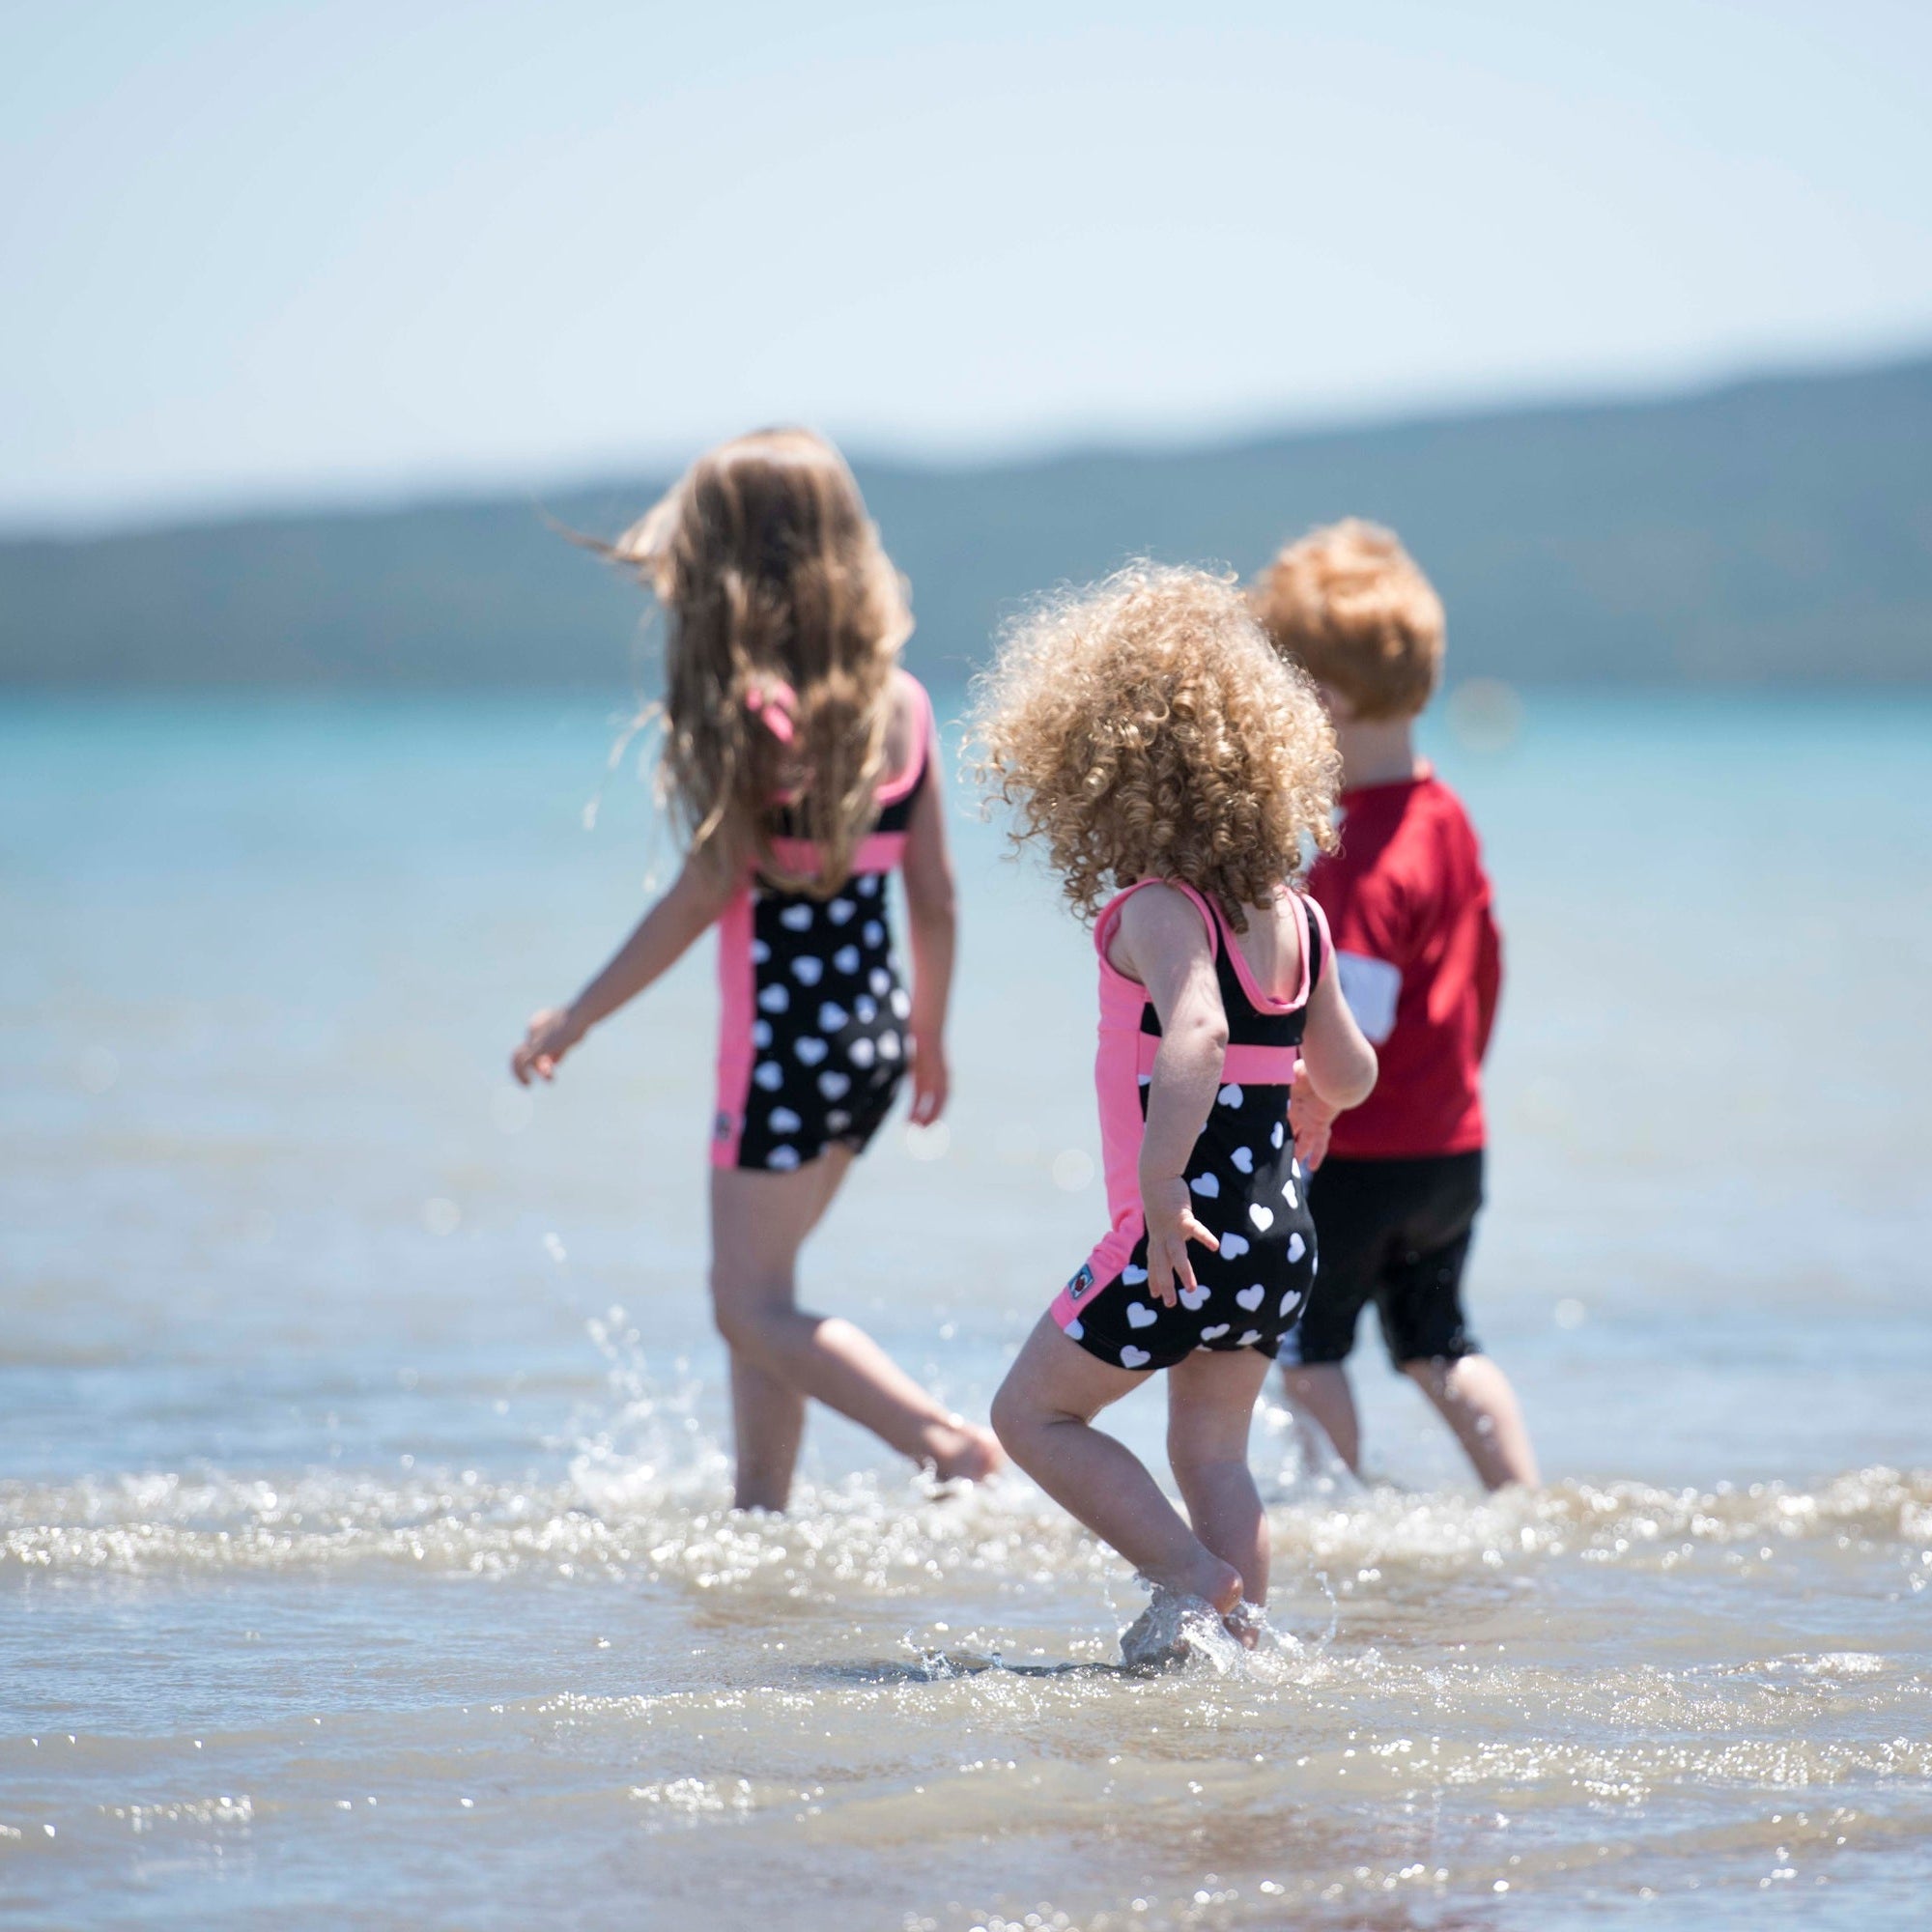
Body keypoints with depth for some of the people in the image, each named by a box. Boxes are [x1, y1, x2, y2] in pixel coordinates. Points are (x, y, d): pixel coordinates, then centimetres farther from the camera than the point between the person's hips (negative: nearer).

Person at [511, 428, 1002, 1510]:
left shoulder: (751, 712, -16)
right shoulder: (901, 702, 3)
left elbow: (706, 894, -16)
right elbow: (935, 895, 7)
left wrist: (572, 1022, -8)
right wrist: (931, 1033, 21)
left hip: (787, 1039, -7)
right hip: (875, 1030, 7)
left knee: (754, 1305, 0)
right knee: (761, 1290, 20)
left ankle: (949, 1442, -16)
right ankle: (762, 1503, 24)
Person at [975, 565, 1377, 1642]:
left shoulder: (1160, 909, -15)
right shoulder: (1294, 913, 7)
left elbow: (1195, 1035, -34)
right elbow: (1352, 1077, 17)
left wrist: (1161, 1189, -33)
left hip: (1188, 1238, -8)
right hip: (1283, 1238, 8)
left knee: (1033, 1412, 8)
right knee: (1212, 1453, 17)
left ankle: (1196, 1578, -1)